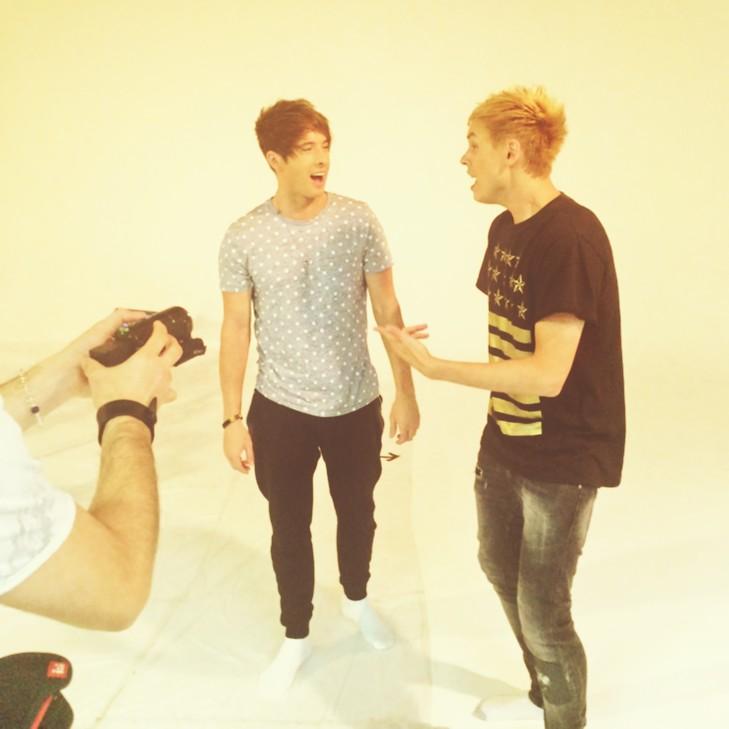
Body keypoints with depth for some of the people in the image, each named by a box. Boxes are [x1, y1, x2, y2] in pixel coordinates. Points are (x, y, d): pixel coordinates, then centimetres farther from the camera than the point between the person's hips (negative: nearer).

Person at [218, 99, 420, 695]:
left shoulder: (358, 221, -8)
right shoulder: (244, 238, -8)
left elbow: (387, 312, -2)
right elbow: (236, 330, -3)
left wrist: (406, 393, -3)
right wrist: (232, 419, -4)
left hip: (356, 404, 1)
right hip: (280, 410, 0)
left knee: (356, 512, 20)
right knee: (290, 527, 12)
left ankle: (357, 598, 49)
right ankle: (296, 636, 35)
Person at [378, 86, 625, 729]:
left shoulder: (570, 237, -24)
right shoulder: (506, 228, 3)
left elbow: (547, 373, -28)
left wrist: (433, 367, -23)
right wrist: (500, 416, 16)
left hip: (564, 456, -9)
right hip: (504, 439, 9)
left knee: (542, 613, 5)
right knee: (499, 567, 25)